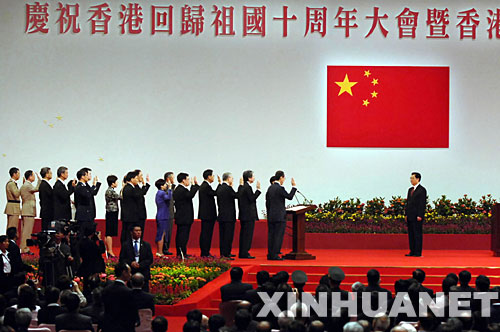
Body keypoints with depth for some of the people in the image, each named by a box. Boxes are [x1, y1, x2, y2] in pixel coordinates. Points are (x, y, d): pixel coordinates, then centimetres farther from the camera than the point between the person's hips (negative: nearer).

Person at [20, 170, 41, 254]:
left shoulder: (23, 186, 18)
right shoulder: (28, 185, -14)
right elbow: (37, 189, -25)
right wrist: (39, 179, -19)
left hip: (25, 211, 10)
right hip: (29, 211, -10)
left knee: (25, 231, 12)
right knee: (27, 231, -9)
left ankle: (23, 248, 15)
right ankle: (25, 249, -10)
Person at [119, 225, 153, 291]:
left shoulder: (146, 245, 10)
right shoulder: (125, 245, 8)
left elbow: (150, 259, 4)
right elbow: (121, 259, 3)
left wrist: (140, 265, -11)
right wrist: (130, 263, -14)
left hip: (143, 274, 1)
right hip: (130, 274, -1)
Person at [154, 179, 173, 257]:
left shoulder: (159, 193, 16)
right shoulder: (161, 193, -15)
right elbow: (169, 198, -33)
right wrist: (169, 189, -24)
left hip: (160, 217, 10)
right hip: (163, 217, -10)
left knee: (160, 235, 14)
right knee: (162, 235, -7)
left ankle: (158, 252, 19)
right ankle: (160, 253, -6)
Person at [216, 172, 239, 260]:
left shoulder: (220, 188, 11)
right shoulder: (228, 188, -15)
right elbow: (237, 195, -7)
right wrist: (241, 185, 0)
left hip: (221, 216, 9)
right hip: (229, 216, -9)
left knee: (222, 236, 11)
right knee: (228, 236, -5)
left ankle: (222, 254, 15)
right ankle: (226, 254, -6)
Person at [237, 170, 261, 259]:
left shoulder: (241, 187, 13)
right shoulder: (248, 187, -15)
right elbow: (252, 199, -18)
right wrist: (258, 189, -15)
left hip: (243, 214, 10)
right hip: (249, 215, -10)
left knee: (244, 234, 12)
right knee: (248, 234, -6)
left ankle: (242, 253, 15)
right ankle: (245, 253, -6)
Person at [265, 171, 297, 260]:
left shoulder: (270, 188, 10)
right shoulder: (280, 188, -14)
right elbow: (289, 196, -6)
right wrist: (293, 186, 1)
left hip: (271, 216, 8)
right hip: (280, 216, -8)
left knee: (271, 235, 9)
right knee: (278, 236, -4)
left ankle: (270, 255, 10)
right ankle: (275, 255, -6)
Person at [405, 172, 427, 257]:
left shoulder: (422, 190, -7)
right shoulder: (410, 190, 17)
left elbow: (422, 203, -12)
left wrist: (420, 216, -17)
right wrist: (406, 214, 13)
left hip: (417, 216, -8)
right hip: (410, 216, 8)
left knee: (417, 234, -6)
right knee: (411, 234, 8)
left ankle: (418, 252, -4)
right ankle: (412, 251, 11)